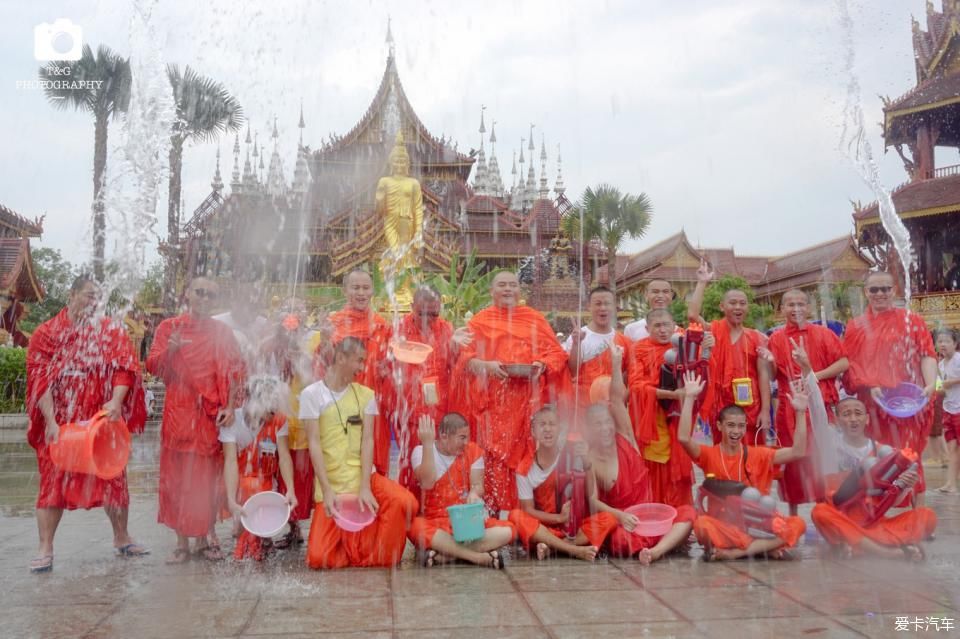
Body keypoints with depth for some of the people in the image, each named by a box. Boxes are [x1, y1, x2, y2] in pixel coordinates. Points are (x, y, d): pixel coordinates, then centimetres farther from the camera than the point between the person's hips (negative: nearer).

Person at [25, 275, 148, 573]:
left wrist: (116, 401, -21)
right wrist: (51, 422, -16)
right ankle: (45, 549, 6)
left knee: (113, 477, 8)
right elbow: (40, 380, -6)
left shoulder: (111, 331, 6)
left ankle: (122, 538, 22)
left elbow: (124, 367, -4)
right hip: (61, 423, -2)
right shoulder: (46, 333, 1)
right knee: (54, 480, 0)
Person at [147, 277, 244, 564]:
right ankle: (182, 541, 11)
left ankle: (206, 536, 16)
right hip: (179, 413, 0)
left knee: (210, 476, 3)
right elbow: (152, 366, 0)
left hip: (212, 414, 1)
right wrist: (171, 350, -20)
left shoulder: (222, 331, 8)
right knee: (178, 476, 2)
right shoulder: (169, 327, 6)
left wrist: (230, 406, -6)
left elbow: (236, 370, 4)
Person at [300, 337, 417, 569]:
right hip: (331, 484, -2)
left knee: (405, 502, -26)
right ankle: (350, 543, 21)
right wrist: (327, 490, -18)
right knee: (319, 558, -11)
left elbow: (367, 441, -4)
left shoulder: (366, 394, 4)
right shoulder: (311, 394, -4)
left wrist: (365, 487, -15)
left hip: (363, 477, 2)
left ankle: (375, 559, -4)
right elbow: (314, 444, -10)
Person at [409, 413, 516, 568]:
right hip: (436, 521, -3)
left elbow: (478, 485, -3)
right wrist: (428, 444, -25)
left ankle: (444, 554, -28)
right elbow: (427, 483, -21)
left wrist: (474, 494, -28)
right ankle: (477, 556, -31)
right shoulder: (421, 451, -3)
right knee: (417, 528, -37)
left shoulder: (472, 450, 5)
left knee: (507, 531, -23)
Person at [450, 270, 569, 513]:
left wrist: (541, 365, -12)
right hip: (491, 402, 0)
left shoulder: (535, 319, 12)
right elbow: (464, 356, 3)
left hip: (526, 402, 1)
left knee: (525, 454, -2)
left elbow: (556, 353, 9)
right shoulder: (480, 320, 9)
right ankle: (492, 511, 2)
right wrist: (485, 365, -16)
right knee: (492, 453, -5)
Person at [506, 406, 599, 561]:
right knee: (516, 516, -28)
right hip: (542, 528, 0)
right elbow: (528, 510, -7)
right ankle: (574, 550, -33)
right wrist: (560, 518, -19)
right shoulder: (525, 469, -5)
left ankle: (552, 547, -28)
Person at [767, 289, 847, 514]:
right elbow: (773, 375, 7)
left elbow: (843, 363, -2)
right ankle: (793, 514, 18)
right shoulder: (777, 338, 7)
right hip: (789, 407, 2)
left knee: (821, 458, -1)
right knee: (792, 459, 7)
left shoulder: (823, 334, 2)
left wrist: (816, 375, -14)